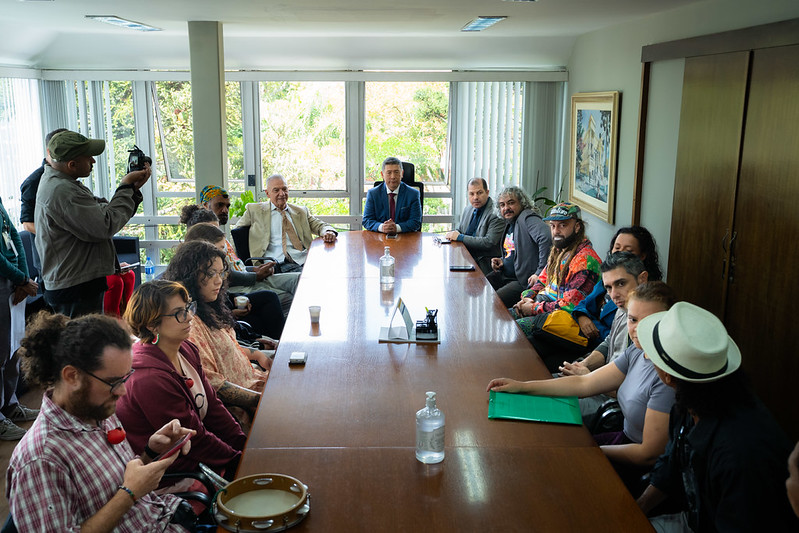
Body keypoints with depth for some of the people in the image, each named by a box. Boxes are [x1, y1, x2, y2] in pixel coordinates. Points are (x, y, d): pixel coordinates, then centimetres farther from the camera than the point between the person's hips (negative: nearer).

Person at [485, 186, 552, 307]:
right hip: (504, 275, 10)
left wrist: (540, 272, -31)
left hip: (523, 282, -10)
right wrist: (502, 260, 11)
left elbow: (546, 238, -31)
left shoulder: (528, 218, -12)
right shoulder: (510, 224, 18)